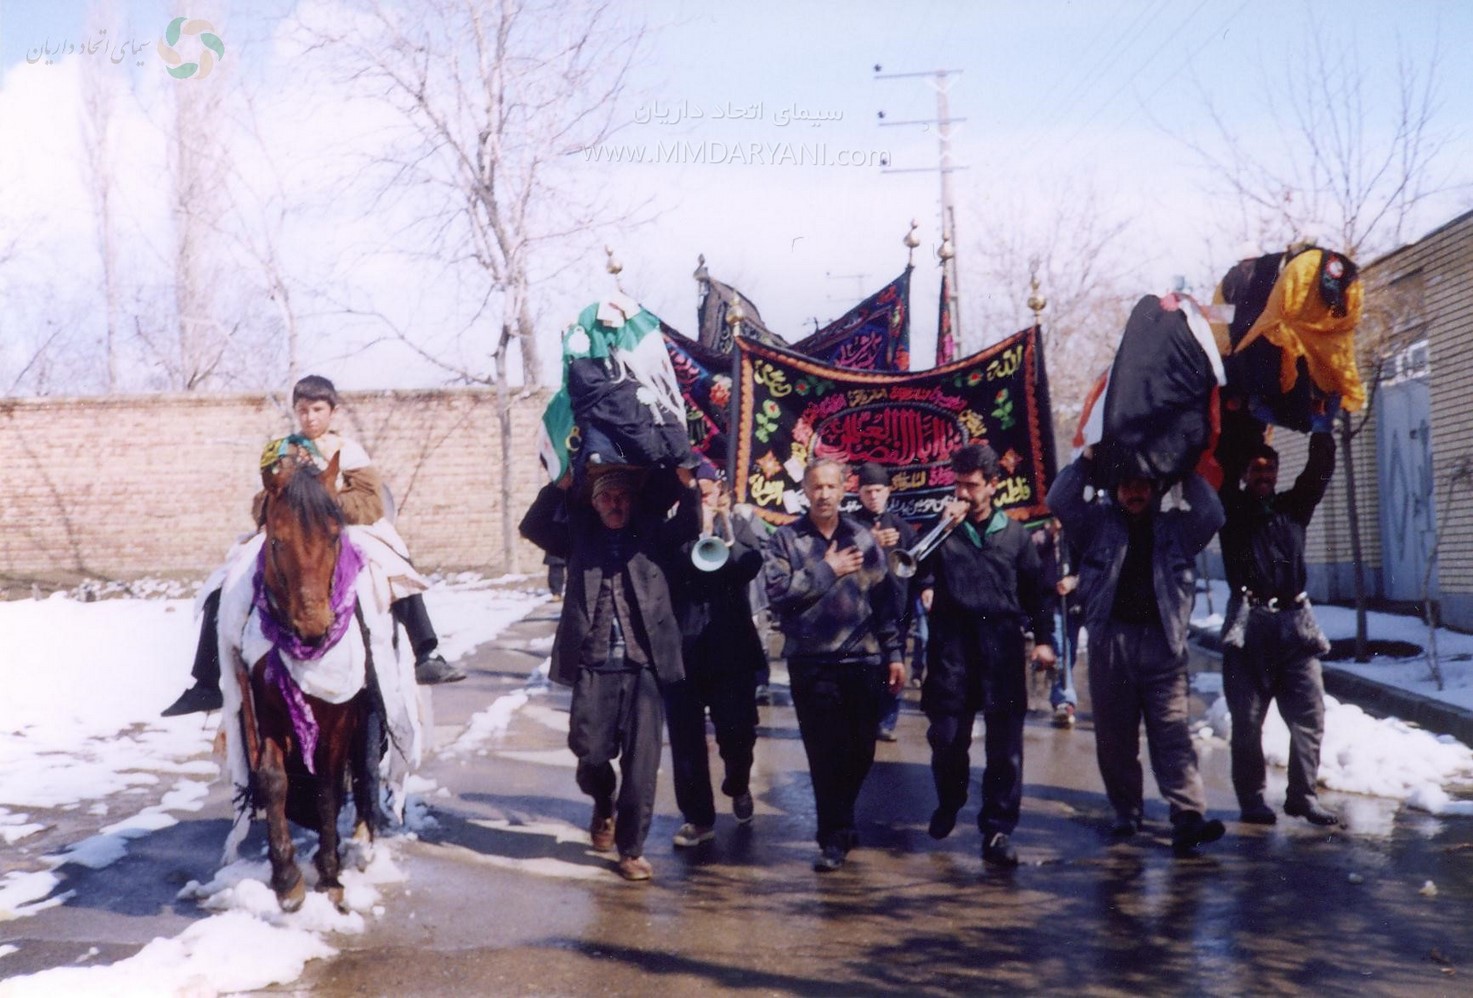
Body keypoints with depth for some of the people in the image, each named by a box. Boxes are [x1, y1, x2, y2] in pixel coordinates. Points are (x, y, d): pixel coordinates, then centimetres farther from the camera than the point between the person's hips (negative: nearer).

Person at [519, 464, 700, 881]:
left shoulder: (654, 534, 11)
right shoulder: (580, 536, 12)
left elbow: (692, 525, -1)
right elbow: (533, 527, 2)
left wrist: (686, 485, -17)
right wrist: (561, 484, -10)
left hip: (644, 664, 0)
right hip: (594, 664, 0)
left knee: (641, 760, -2)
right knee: (591, 752, 1)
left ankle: (632, 848, 10)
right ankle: (603, 807, 34)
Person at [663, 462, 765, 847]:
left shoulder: (736, 526, 8)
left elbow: (751, 565, -10)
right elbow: (674, 571, -13)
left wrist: (723, 533, -18)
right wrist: (700, 534, -18)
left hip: (732, 647, 1)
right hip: (683, 649, -1)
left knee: (737, 729, 3)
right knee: (686, 736, 1)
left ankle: (738, 786, 34)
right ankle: (698, 816, 13)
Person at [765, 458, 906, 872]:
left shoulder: (862, 539, 8)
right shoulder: (786, 540, 2)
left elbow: (884, 600, 9)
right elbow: (778, 593, -12)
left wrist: (893, 653, 6)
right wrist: (827, 570, -12)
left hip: (863, 659, 3)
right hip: (811, 663, -2)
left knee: (861, 751, 9)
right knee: (825, 753, -1)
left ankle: (837, 821, 31)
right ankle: (835, 837, 9)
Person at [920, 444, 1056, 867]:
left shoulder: (1014, 532, 11)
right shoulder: (945, 528, 7)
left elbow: (1035, 588, 17)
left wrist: (1043, 638, 11)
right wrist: (943, 526, -15)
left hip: (1003, 648, 0)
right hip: (953, 646, 0)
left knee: (1005, 744, -3)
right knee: (947, 736, 3)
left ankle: (998, 830, 4)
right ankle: (948, 804, 30)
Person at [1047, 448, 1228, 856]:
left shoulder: (1175, 526, 14)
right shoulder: (1099, 522, 12)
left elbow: (1212, 515, 1)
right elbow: (1059, 501, 2)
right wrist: (1087, 459, -4)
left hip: (1162, 642, -1)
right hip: (1111, 641, 1)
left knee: (1172, 732, -9)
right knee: (1114, 735, 5)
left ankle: (1189, 816, -18)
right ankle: (1127, 812, 17)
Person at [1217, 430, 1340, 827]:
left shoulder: (1293, 508, 17)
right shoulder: (1233, 510, 8)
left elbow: (1319, 471, 11)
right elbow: (1225, 468, -3)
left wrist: (1322, 432, 6)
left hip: (1295, 622, 3)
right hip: (1249, 623, -3)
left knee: (1309, 714, -2)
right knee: (1247, 718, -1)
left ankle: (1302, 795, 6)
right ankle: (1252, 799, 6)